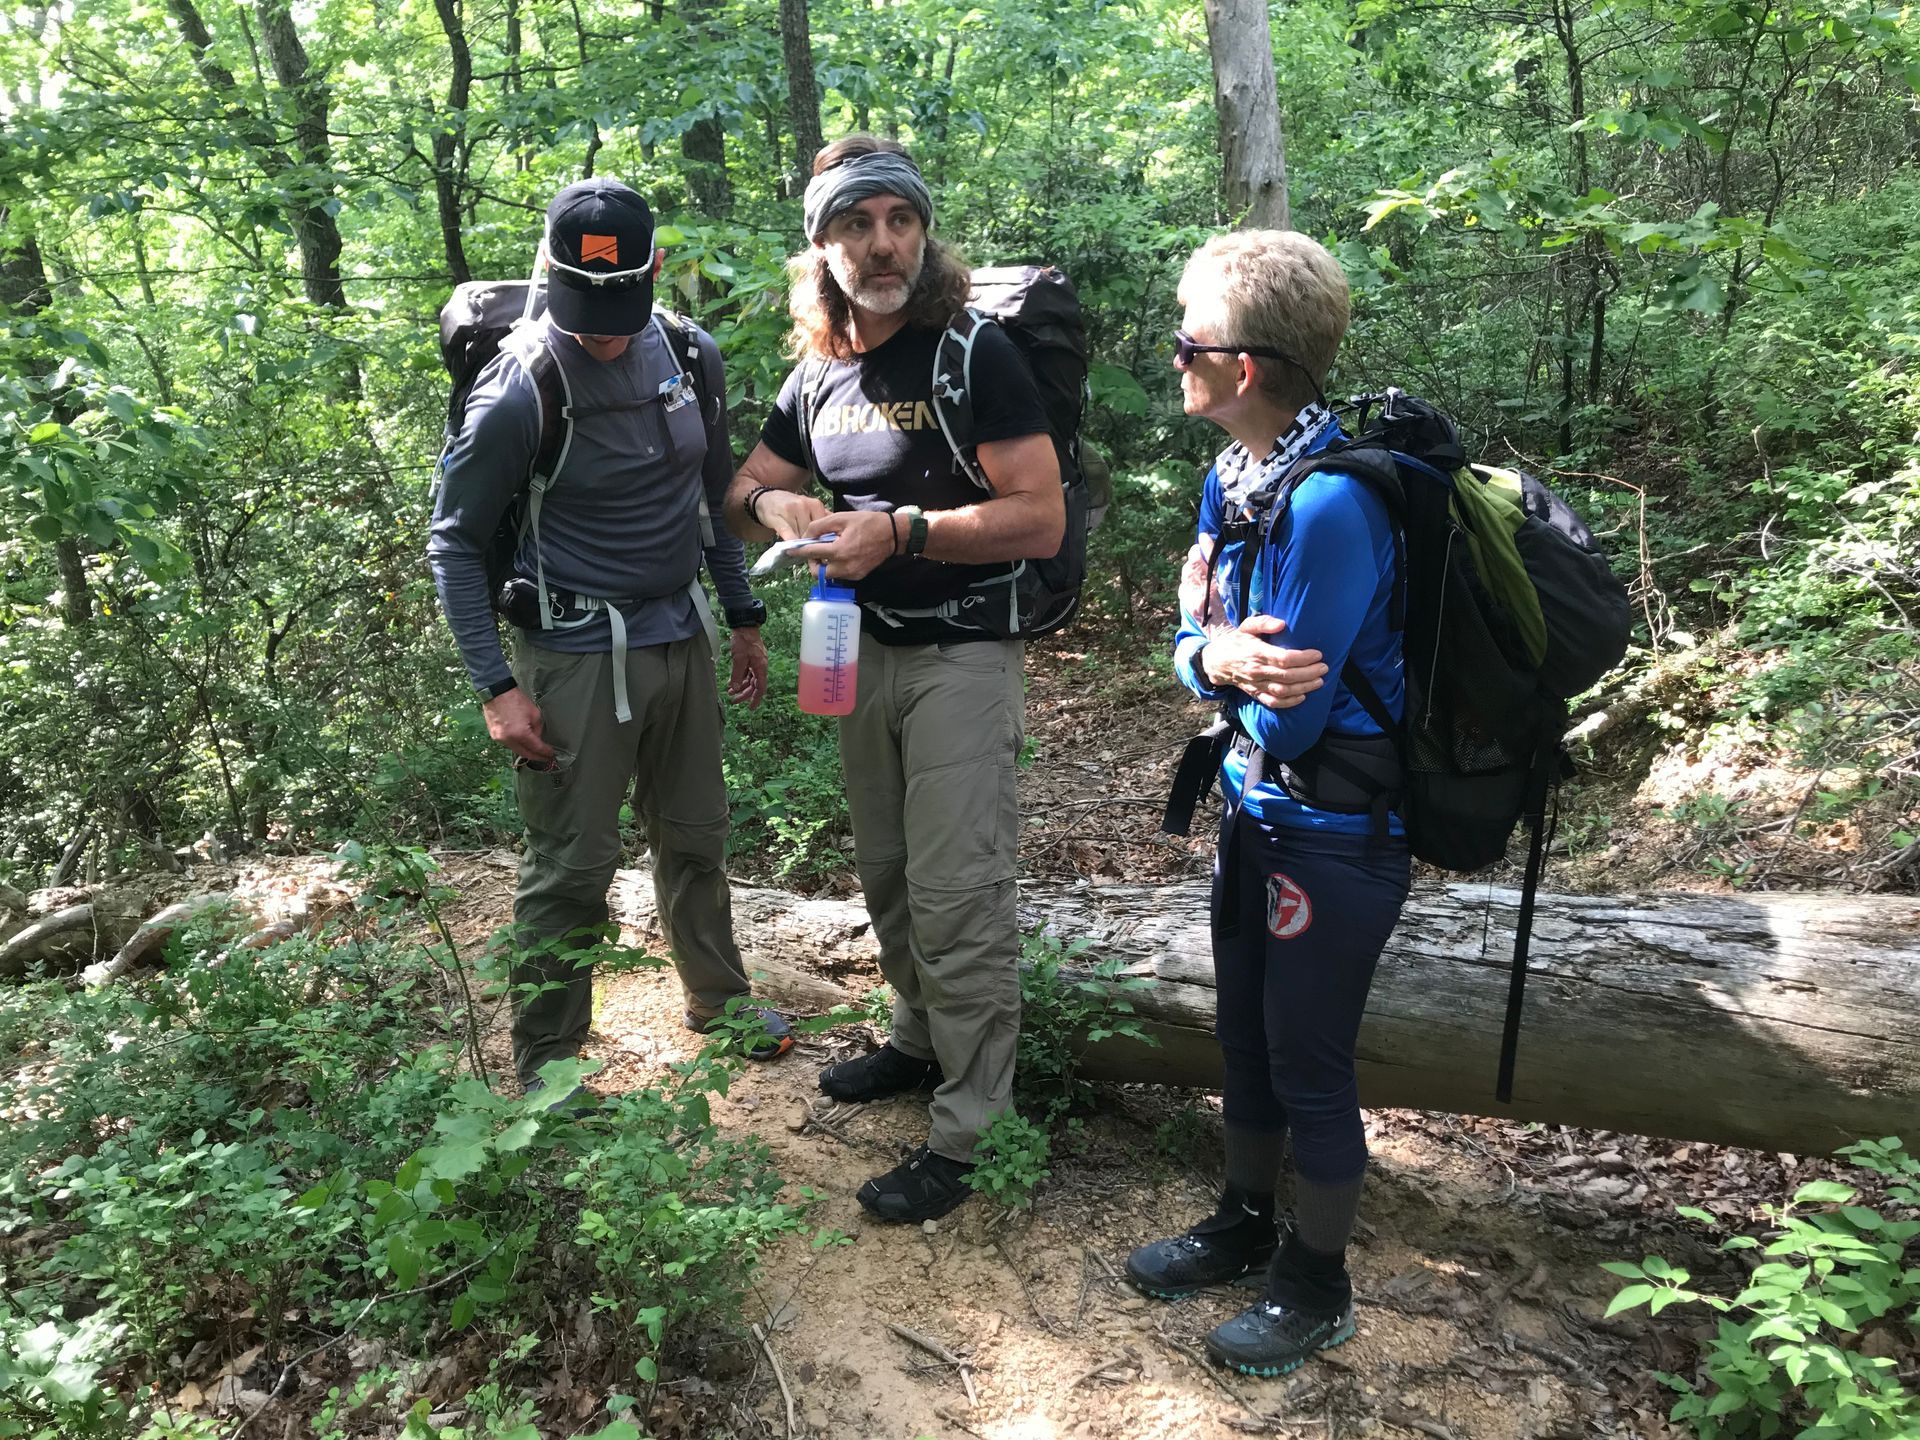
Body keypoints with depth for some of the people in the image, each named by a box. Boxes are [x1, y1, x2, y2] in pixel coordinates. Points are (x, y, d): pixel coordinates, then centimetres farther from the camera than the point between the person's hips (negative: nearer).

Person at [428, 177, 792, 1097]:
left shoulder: (691, 357, 1)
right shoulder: (518, 393, -16)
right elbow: (455, 544, -9)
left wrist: (744, 618, 15)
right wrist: (497, 686, -14)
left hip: (683, 639, 5)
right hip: (577, 657, -5)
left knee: (695, 839, 18)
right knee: (570, 870, 2)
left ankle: (717, 1001, 40)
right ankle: (544, 1073, 19)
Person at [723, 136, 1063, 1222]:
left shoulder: (975, 355, -13)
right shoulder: (819, 374, 8)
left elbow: (1041, 518, -19)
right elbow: (747, 489, 16)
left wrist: (902, 529, -26)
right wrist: (773, 503, -8)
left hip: (963, 656, -7)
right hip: (867, 650, 7)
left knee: (958, 896, -5)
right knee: (888, 875, 19)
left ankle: (969, 1131, 6)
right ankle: (921, 1040, 39)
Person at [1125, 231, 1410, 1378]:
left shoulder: (1329, 506, -27)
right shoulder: (1232, 476, 0)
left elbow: (1286, 719, -23)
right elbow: (1197, 647, 3)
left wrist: (1223, 643, -8)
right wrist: (1218, 657, -20)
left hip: (1336, 835, -8)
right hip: (1258, 808, 8)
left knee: (1310, 1065, 9)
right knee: (1247, 1037, 22)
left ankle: (1318, 1285, 32)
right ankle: (1245, 1225, 44)